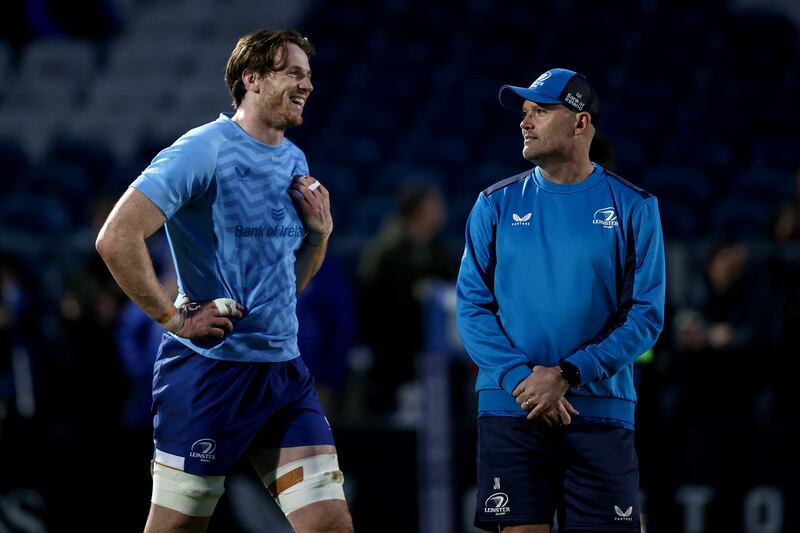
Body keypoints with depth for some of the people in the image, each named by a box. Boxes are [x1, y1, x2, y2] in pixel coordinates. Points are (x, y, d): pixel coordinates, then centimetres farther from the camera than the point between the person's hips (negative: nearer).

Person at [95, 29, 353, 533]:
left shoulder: (295, 162, 13)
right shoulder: (203, 151, -11)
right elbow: (117, 238, -20)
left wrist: (320, 232, 5)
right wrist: (173, 317, -16)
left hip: (284, 372, 7)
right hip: (209, 371, -7)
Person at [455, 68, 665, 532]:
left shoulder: (632, 207, 3)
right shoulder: (496, 205, 7)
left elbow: (646, 315, -2)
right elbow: (472, 306, 4)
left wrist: (566, 376, -12)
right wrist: (521, 379, -11)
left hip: (601, 411, -1)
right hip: (510, 409, 1)